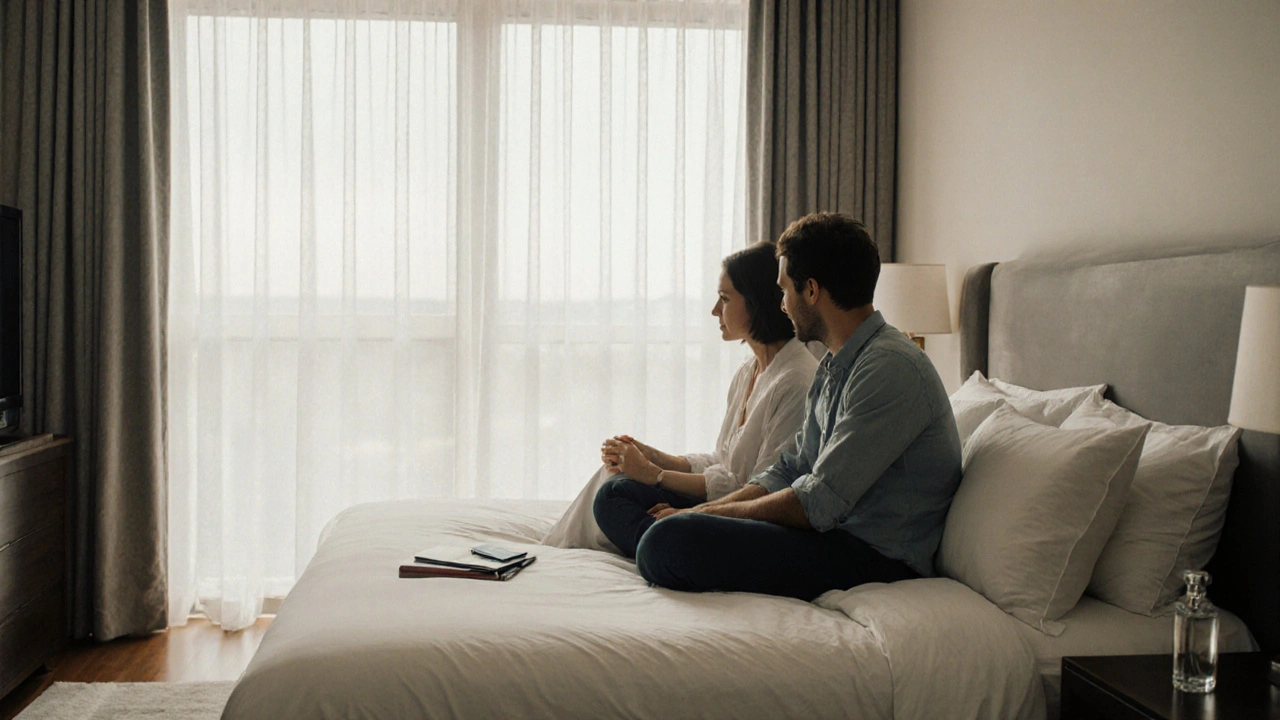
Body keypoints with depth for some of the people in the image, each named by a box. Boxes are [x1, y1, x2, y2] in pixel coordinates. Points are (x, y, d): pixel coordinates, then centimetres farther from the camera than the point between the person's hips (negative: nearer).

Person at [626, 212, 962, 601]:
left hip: (876, 559, -10)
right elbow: (791, 470, 17)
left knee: (667, 542, -27)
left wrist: (711, 513, -10)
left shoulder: (890, 368, -19)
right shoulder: (833, 366, 15)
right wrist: (701, 510, 3)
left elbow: (817, 504, -22)